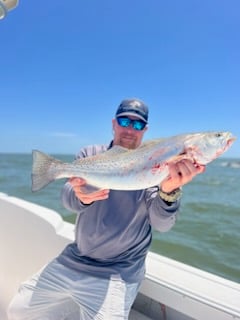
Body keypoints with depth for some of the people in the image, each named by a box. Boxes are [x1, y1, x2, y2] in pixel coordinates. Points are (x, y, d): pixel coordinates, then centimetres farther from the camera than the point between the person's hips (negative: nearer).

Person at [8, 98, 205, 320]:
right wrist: (81, 196, -40)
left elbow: (162, 223, -23)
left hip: (116, 274, -3)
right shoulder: (90, 154, -2)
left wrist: (169, 191, -45)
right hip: (72, 260, 4)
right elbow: (68, 200, -15)